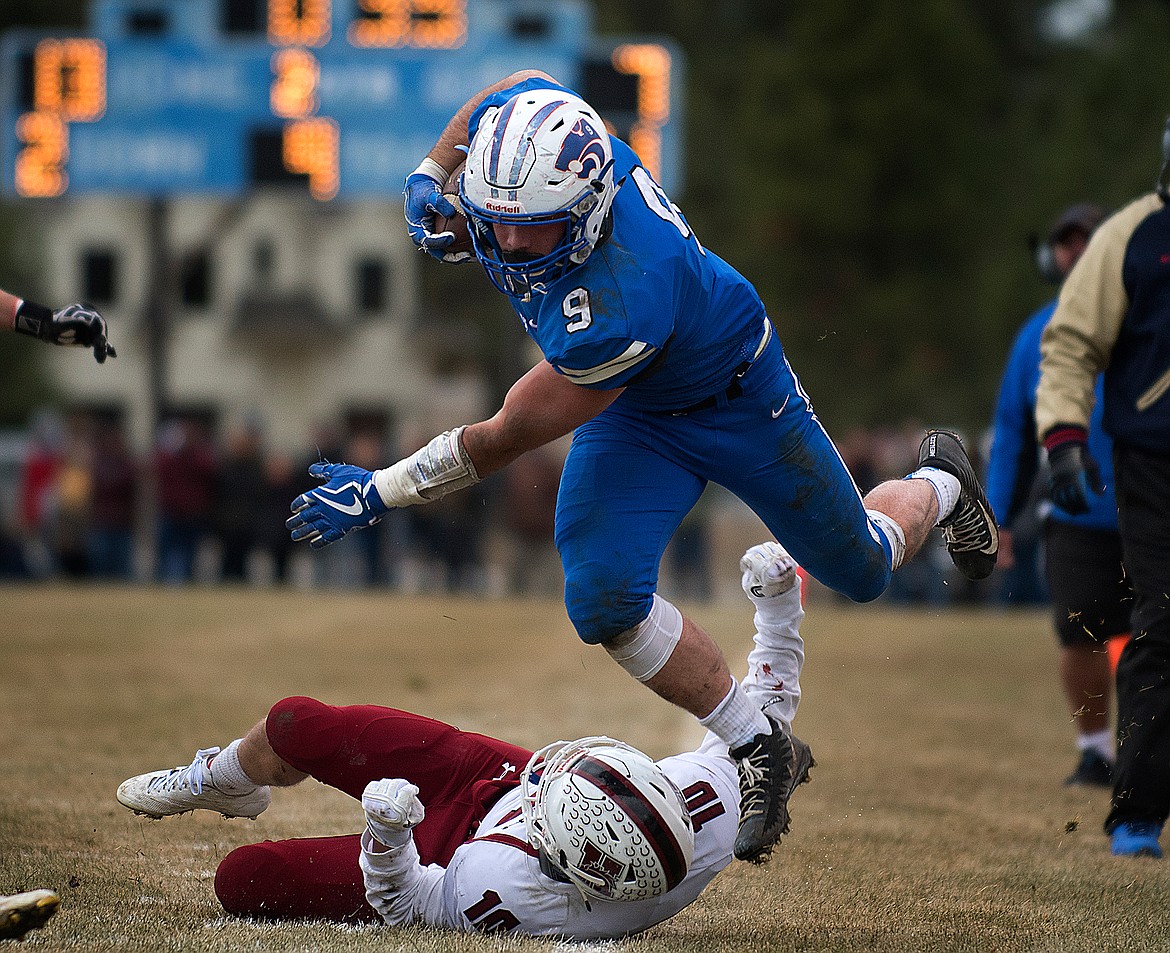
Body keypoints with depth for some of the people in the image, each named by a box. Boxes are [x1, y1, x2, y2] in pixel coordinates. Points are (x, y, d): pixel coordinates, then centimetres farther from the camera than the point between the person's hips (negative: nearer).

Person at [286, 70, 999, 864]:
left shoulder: (617, 305, -47)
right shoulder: (517, 121, -30)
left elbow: (504, 441, -36)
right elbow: (513, 88, -1)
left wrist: (380, 492, -30)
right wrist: (431, 174, -7)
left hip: (735, 400, -6)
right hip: (632, 414, 6)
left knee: (861, 570, 15)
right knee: (606, 600, -12)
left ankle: (938, 486, 51)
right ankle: (759, 750, 7)